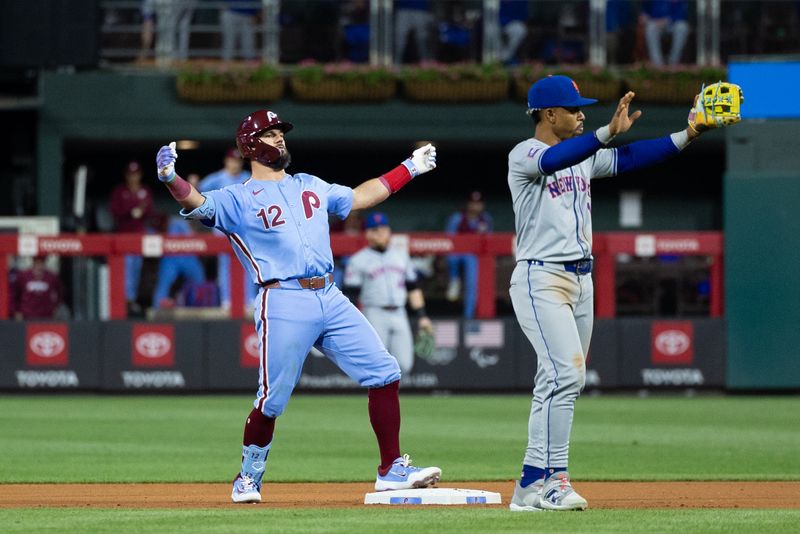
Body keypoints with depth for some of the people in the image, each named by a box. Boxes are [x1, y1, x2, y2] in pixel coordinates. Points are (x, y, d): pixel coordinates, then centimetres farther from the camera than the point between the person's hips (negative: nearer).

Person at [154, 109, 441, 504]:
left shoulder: (310, 186, 22)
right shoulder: (238, 199, 3)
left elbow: (359, 197, 33)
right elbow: (196, 203, -14)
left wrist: (410, 169, 34)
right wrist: (170, 179, -35)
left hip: (330, 299, 6)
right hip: (284, 303, -6)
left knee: (383, 374, -1)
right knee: (272, 400, -7)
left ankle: (391, 470, 7)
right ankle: (248, 479, 13)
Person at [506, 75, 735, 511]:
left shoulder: (584, 156, 15)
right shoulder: (524, 156, -8)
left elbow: (631, 159, 4)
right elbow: (554, 160, -30)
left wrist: (687, 135, -7)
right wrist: (609, 132, -41)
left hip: (581, 278, 9)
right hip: (540, 278, -9)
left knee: (566, 380, 7)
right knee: (565, 374, -19)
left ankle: (536, 483, 10)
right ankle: (539, 484, -20)